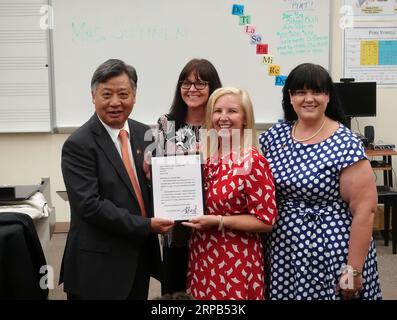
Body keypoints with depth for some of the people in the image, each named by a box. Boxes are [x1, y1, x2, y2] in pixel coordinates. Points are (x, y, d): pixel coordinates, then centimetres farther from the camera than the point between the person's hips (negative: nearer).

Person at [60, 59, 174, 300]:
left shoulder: (144, 134, 5)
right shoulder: (78, 145, -13)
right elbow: (90, 205, -20)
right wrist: (146, 225, -19)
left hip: (142, 255, 6)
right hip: (99, 265, -5)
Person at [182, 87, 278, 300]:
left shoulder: (253, 162, -15)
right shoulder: (203, 155, 3)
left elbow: (266, 220, -14)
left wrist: (218, 221, -19)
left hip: (236, 263, -6)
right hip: (201, 258, 6)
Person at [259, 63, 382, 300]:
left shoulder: (345, 145, -14)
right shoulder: (274, 136, 2)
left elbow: (364, 210, -15)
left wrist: (353, 270, -16)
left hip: (331, 256, -4)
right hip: (283, 253, 5)